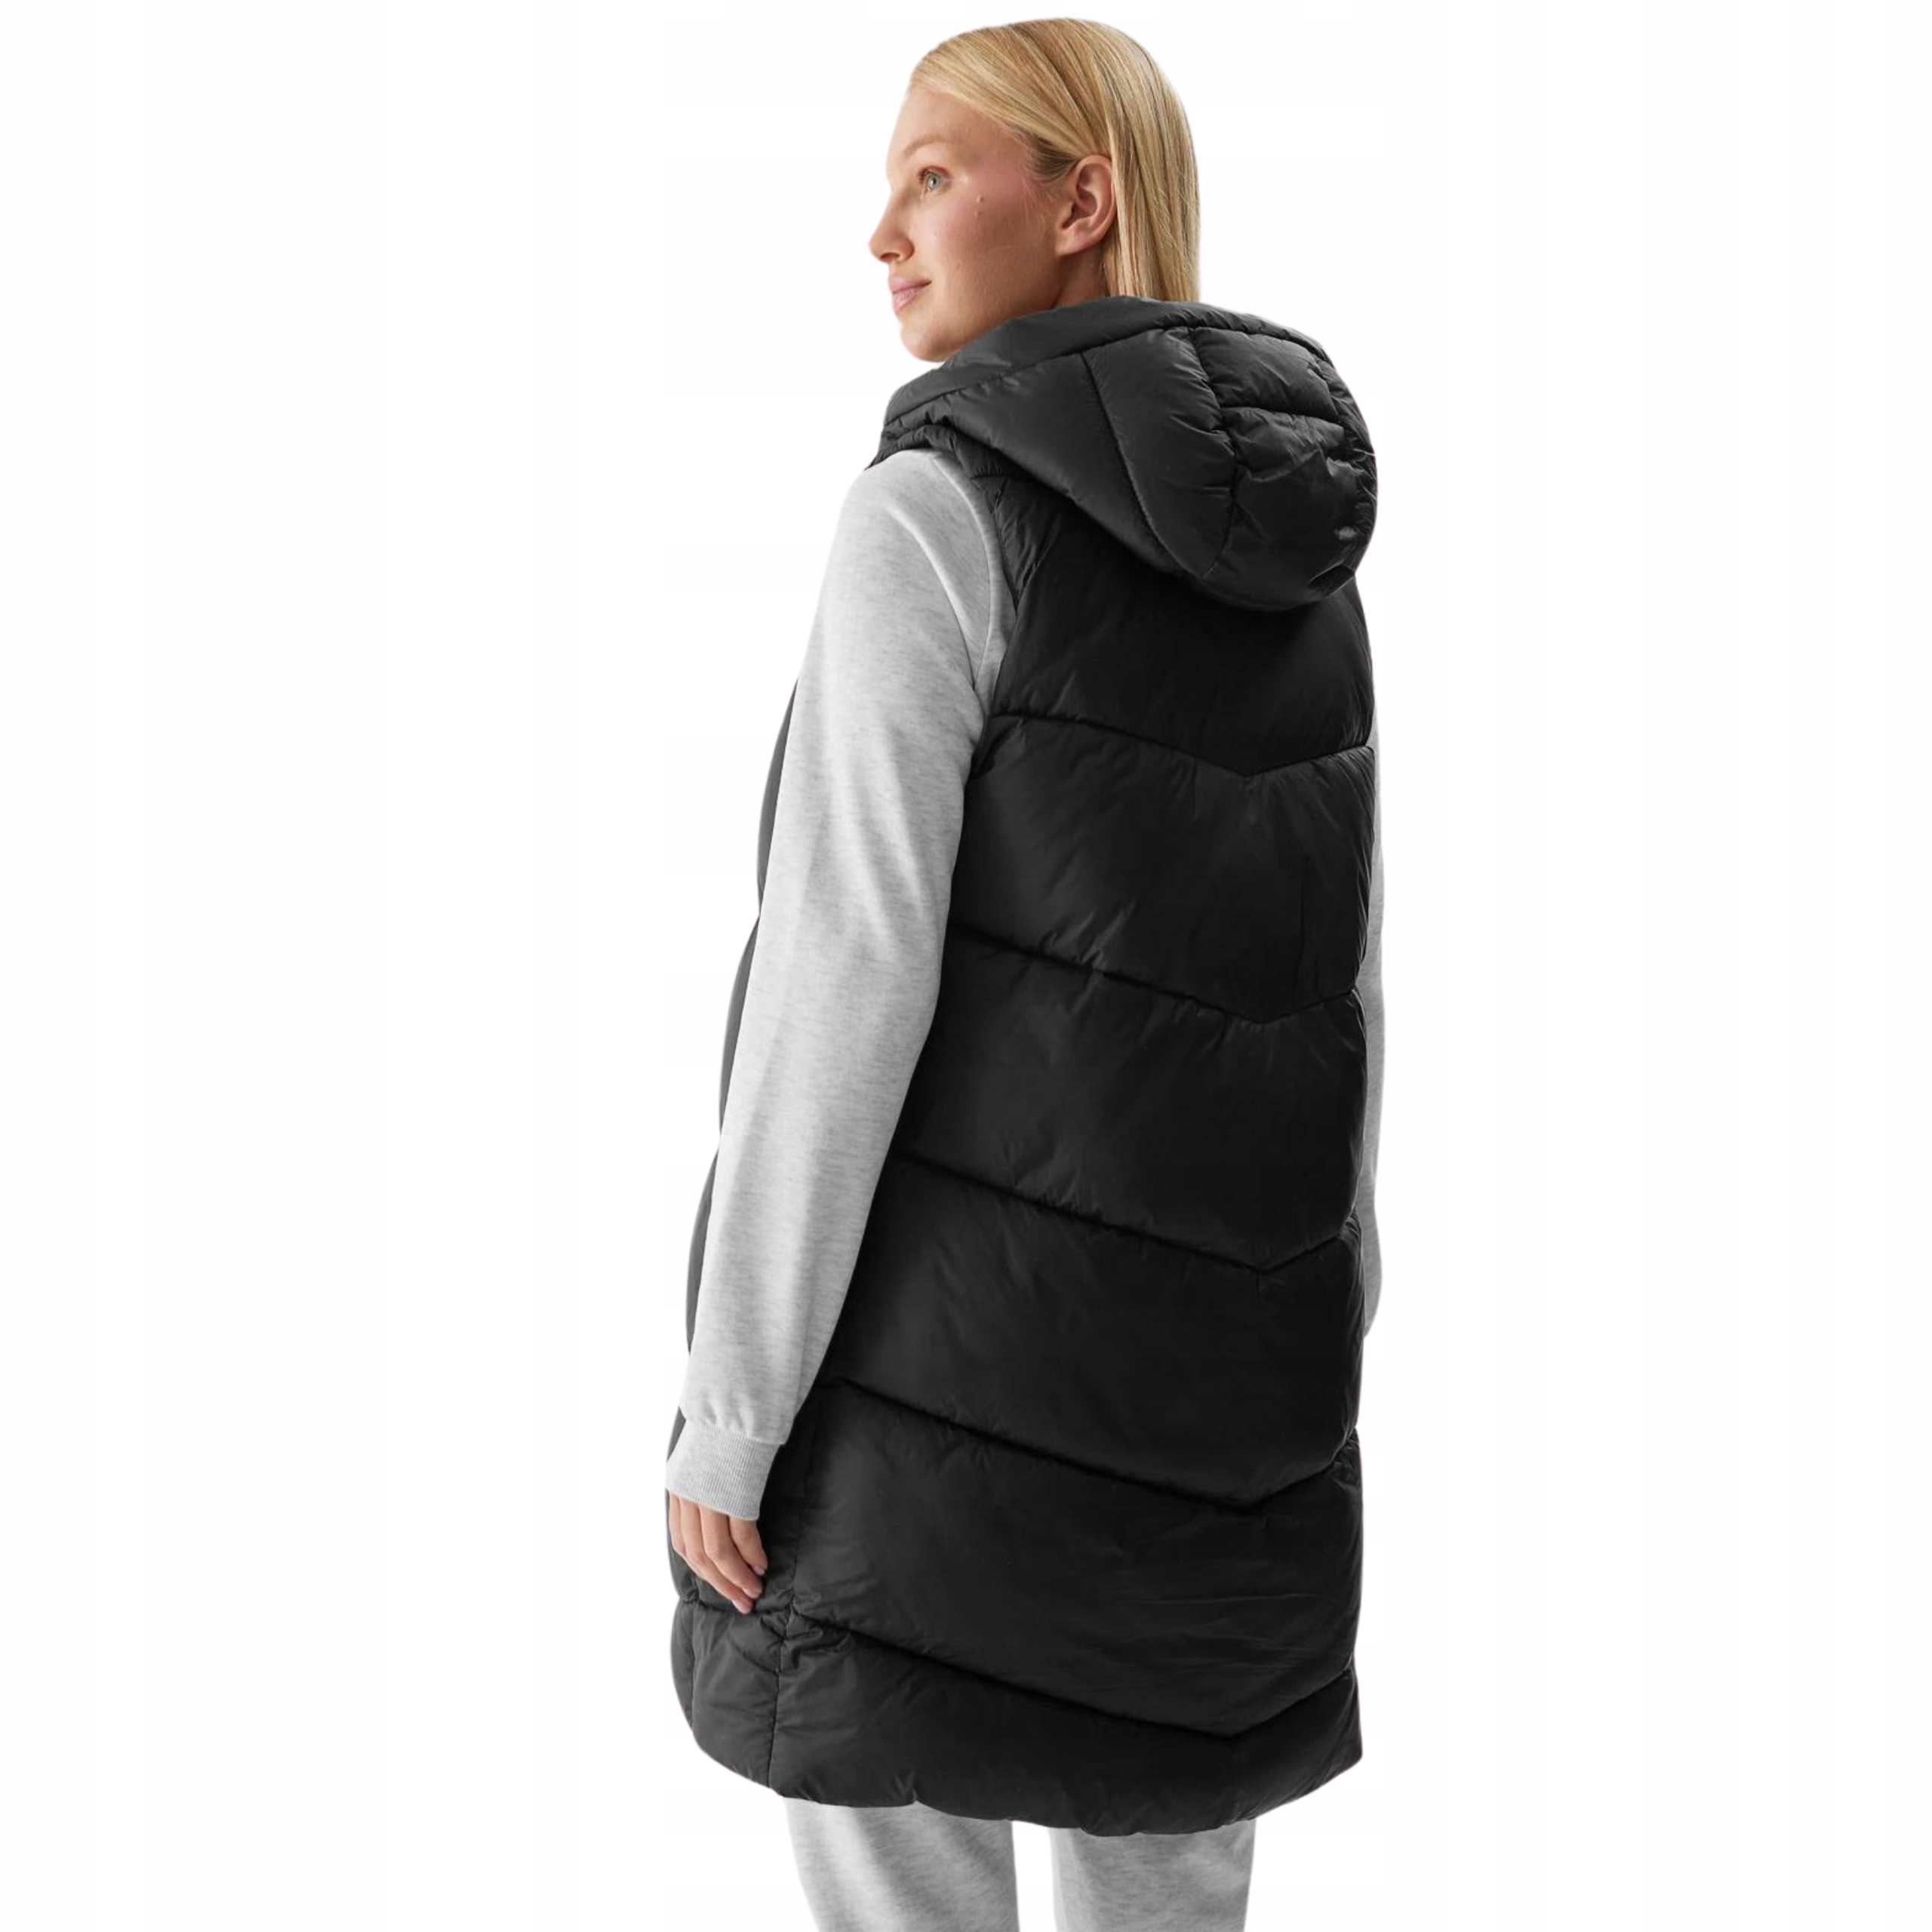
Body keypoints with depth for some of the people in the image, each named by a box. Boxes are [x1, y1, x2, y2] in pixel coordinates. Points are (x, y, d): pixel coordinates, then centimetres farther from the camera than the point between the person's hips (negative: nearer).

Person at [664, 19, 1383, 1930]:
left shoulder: (940, 510, -13)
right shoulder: (1297, 549, 8)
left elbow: (847, 975, -18)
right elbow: (1341, 970, 10)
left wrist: (729, 1399, -12)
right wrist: (1322, 1329, 18)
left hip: (939, 1312, -6)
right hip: (1217, 1325, 7)